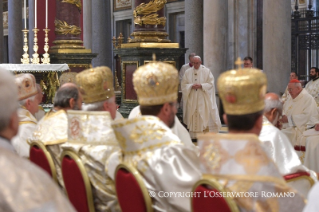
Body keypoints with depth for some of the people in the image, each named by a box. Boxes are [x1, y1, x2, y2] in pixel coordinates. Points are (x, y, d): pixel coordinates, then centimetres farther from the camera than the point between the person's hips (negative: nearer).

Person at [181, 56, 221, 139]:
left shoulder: (206, 71, 3)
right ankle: (193, 136, 5)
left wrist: (201, 85, -15)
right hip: (192, 99, 2)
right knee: (192, 117, 0)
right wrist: (191, 86, -13)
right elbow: (184, 85, 6)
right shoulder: (188, 72, 8)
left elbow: (210, 83, -1)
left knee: (204, 117, -5)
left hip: (203, 98, -2)